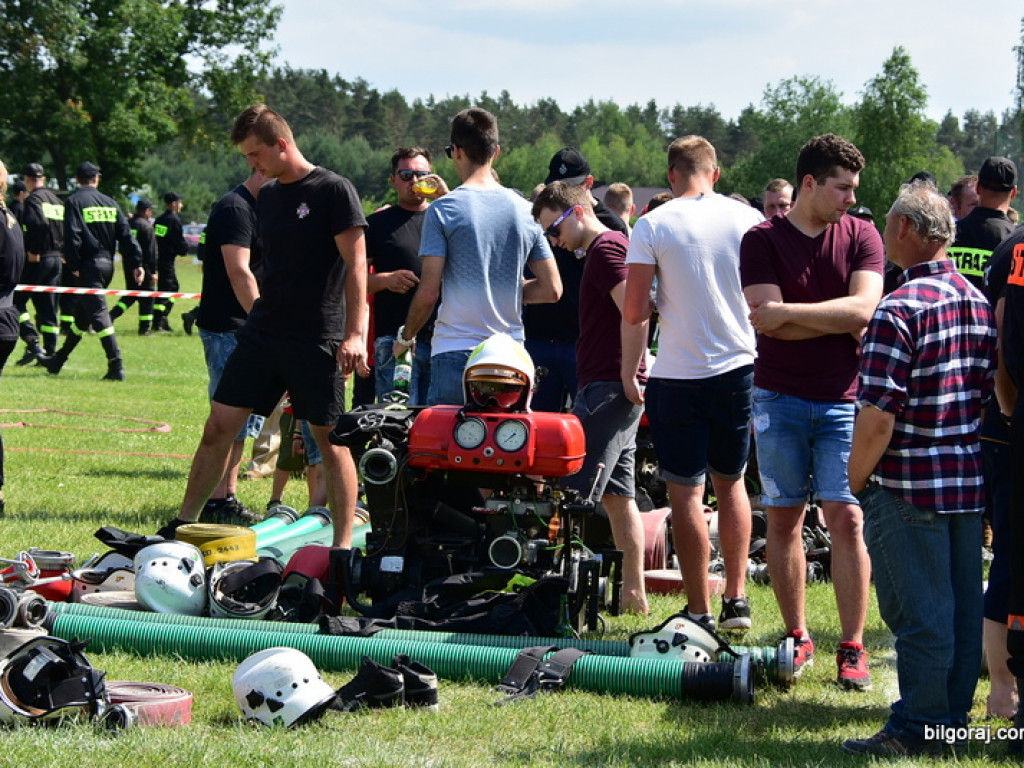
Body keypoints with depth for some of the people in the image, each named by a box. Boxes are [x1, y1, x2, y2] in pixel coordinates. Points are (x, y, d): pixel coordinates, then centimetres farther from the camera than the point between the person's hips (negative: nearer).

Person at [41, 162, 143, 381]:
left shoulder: (74, 201, -5)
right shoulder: (110, 203, 11)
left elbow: (72, 237, -15)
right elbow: (126, 235, 6)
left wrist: (73, 266, -12)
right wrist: (136, 263, 4)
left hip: (88, 265, -7)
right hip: (107, 264, 7)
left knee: (99, 314, -10)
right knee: (81, 314, 17)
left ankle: (116, 367, -19)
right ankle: (58, 360, 31)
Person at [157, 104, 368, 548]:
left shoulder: (334, 190, -8)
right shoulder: (267, 196, 13)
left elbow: (355, 264, -11)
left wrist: (354, 334, -18)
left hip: (317, 340, -7)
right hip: (261, 334, 7)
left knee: (329, 439, -1)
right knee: (219, 425, 4)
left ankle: (343, 545, 6)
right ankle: (184, 524, 12)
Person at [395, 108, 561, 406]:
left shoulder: (443, 210, -6)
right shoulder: (525, 211, 7)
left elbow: (428, 292, -8)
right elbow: (551, 289, 8)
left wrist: (405, 337, 8)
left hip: (455, 352, -4)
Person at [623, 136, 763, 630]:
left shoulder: (653, 225, -8)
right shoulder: (749, 219, 0)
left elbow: (633, 312, -11)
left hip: (679, 374, -3)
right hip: (739, 366, 4)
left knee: (687, 493, 2)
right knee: (731, 482, 19)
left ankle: (699, 611, 3)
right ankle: (737, 599, 18)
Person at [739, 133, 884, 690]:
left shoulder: (861, 236, 3)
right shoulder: (763, 240, -2)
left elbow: (863, 307, -12)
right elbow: (768, 321, -14)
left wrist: (790, 312, -17)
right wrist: (841, 321, -12)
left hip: (844, 398, 0)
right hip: (780, 398, 0)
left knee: (845, 518, -6)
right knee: (783, 518, 5)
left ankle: (852, 646, -2)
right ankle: (796, 637, 16)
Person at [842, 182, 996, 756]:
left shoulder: (900, 311, -17)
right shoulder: (980, 301, 7)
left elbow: (878, 419, -21)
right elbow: (993, 391, 13)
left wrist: (856, 481, -7)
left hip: (911, 485, -7)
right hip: (971, 480, 7)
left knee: (917, 611, 0)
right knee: (964, 602, 13)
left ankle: (918, 728, 6)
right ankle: (955, 714, 23)